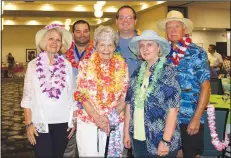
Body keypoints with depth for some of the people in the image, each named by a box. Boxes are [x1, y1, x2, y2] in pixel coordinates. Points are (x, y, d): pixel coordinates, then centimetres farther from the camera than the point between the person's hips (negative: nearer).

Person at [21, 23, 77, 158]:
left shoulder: (67, 65, 0)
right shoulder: (33, 65, -3)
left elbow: (72, 95, 5)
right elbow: (27, 97, -1)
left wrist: (74, 120, 5)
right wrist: (29, 123, -5)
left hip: (63, 122, 2)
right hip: (41, 123, -1)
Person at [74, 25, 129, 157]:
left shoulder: (122, 65, 3)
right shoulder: (85, 65, -1)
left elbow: (125, 95, 4)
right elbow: (81, 95, -5)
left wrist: (113, 117, -10)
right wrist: (97, 117, -14)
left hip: (115, 124, 2)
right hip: (88, 122, -1)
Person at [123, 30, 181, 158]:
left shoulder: (168, 72, -9)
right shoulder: (137, 73, 5)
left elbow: (173, 109, -14)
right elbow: (129, 104, 9)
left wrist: (166, 141, -18)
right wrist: (126, 132, 7)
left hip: (160, 139, -5)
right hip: (138, 138, 5)